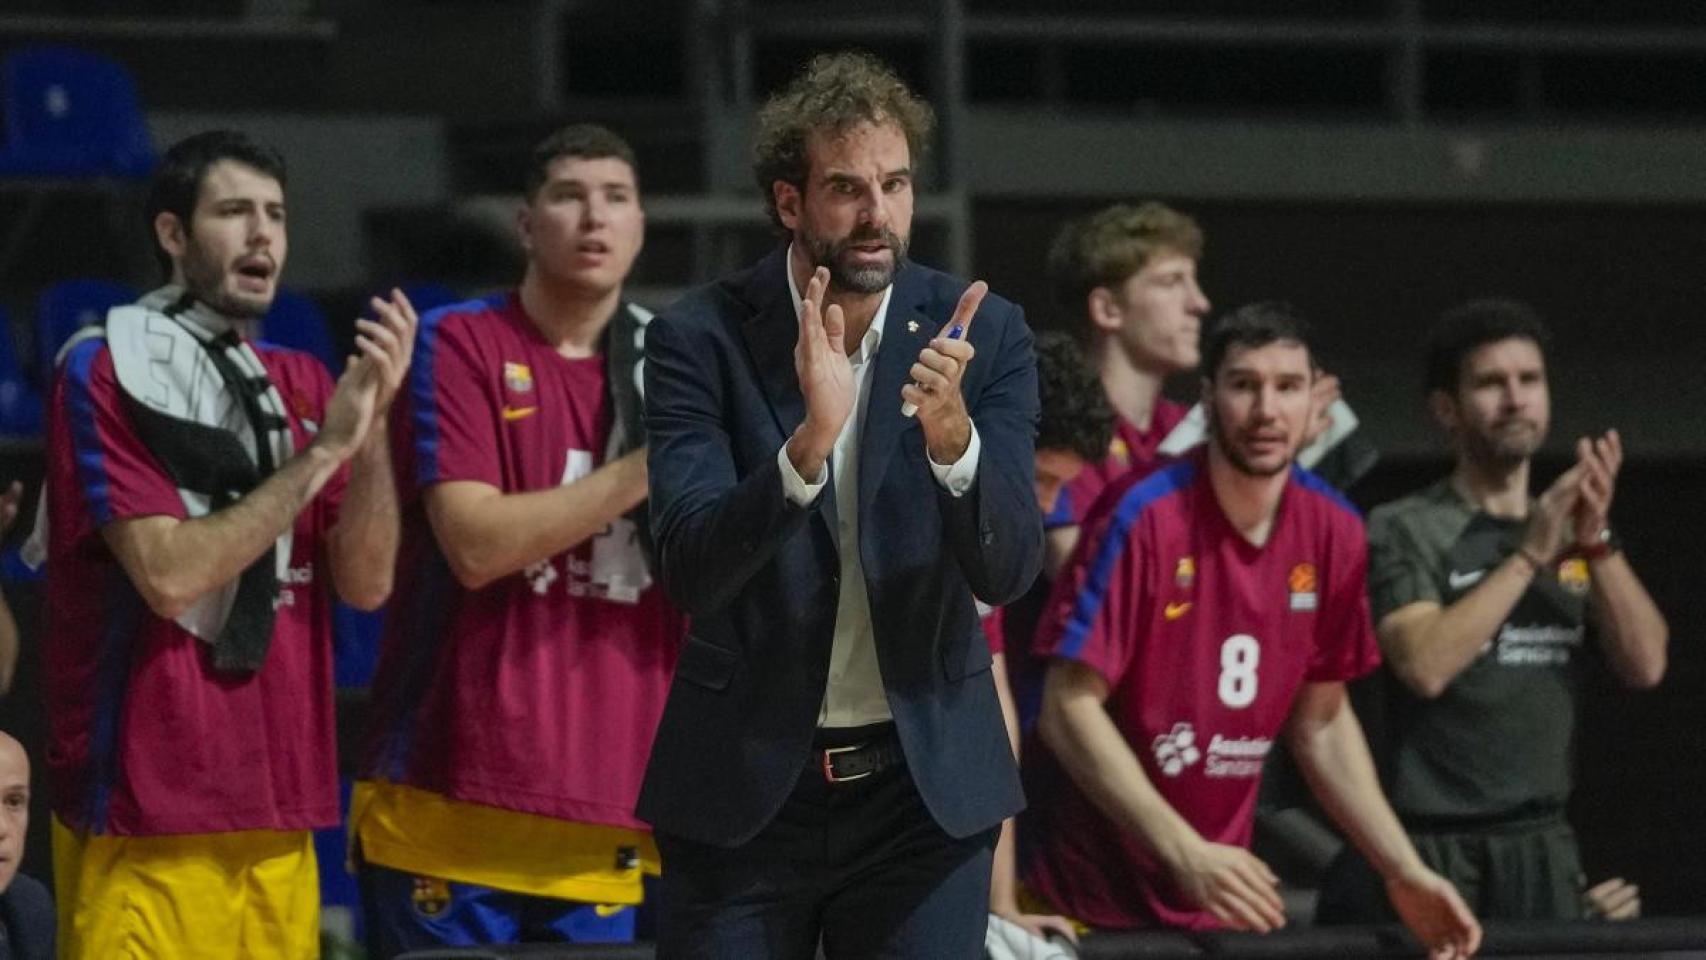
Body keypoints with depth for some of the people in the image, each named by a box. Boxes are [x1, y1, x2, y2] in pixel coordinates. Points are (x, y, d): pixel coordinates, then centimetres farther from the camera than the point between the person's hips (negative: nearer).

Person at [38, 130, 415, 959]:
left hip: (277, 810, 6)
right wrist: (322, 450, -13)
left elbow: (365, 581, 5)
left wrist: (373, 424, -9)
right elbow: (169, 573, -15)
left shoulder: (302, 384, 14)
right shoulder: (105, 374, -5)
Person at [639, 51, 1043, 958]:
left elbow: (1007, 569, -9)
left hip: (925, 784, 1)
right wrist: (809, 442, -33)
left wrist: (952, 434, -29)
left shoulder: (981, 332, -2)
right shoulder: (701, 337, -7)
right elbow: (690, 569, -17)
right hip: (744, 785, -1)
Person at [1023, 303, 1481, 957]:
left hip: (1222, 899, 5)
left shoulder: (1332, 531, 0)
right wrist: (1187, 853, -26)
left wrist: (1404, 871, 3)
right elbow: (1070, 708, -17)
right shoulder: (1145, 518, -16)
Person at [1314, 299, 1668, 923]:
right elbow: (1424, 665, -18)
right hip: (1436, 848, -4)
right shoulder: (1405, 531, -3)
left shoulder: (1573, 531, 12)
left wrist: (1598, 541, -11)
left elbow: (1645, 665, 1)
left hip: (1544, 844, 4)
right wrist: (1530, 555, -17)